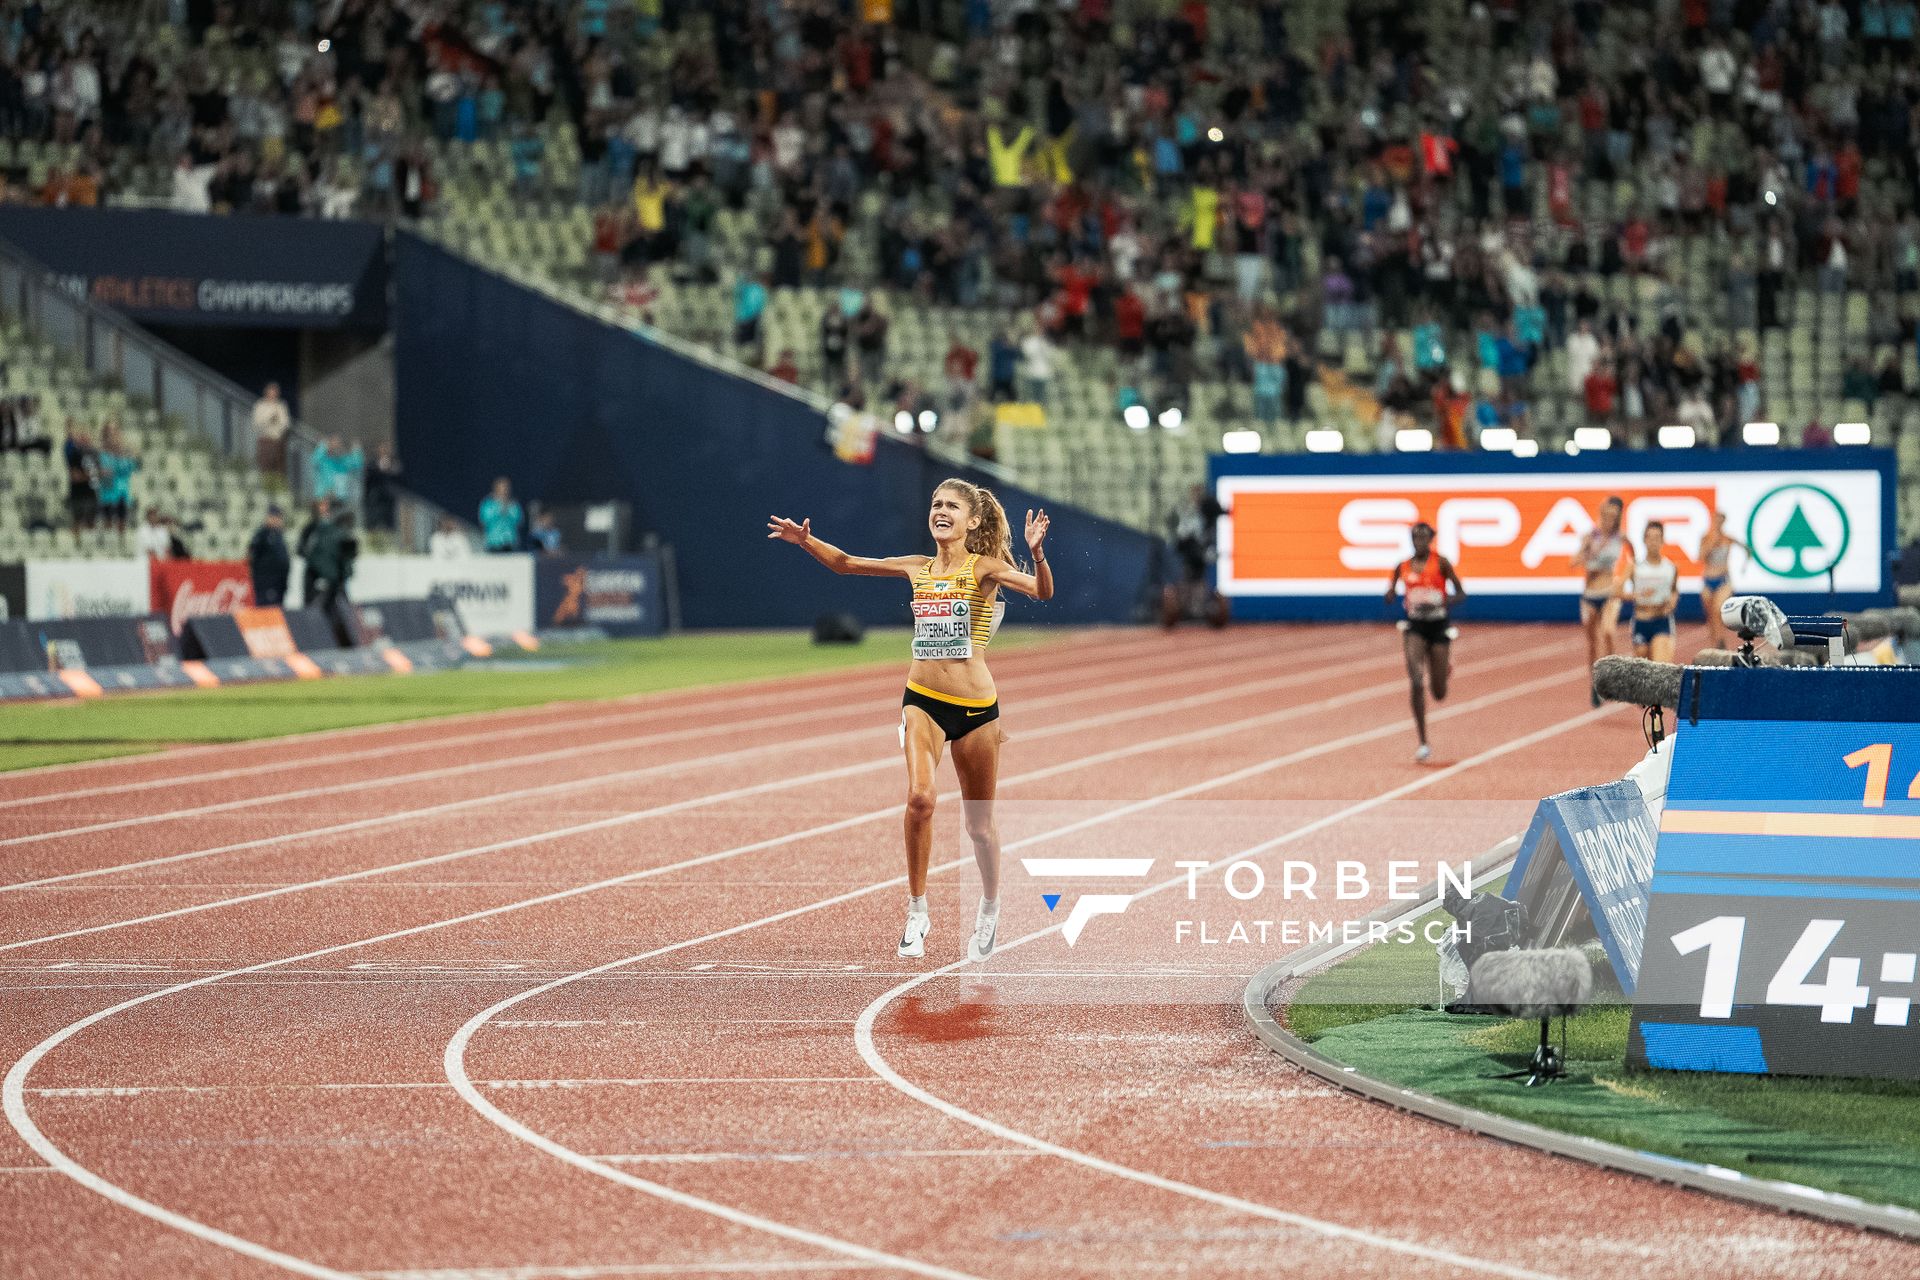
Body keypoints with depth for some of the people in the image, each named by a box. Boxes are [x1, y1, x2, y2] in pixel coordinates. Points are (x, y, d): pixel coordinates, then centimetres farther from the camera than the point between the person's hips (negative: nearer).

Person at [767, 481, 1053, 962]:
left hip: (976, 706, -2)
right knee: (920, 797, -22)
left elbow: (1042, 592, -21)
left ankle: (989, 909, 35)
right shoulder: (918, 569, 8)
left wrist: (1036, 552, -38)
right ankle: (917, 912, -12)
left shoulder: (984, 568, -5)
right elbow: (846, 563, 18)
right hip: (923, 700, 2)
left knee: (979, 823, 9)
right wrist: (806, 541, 4)